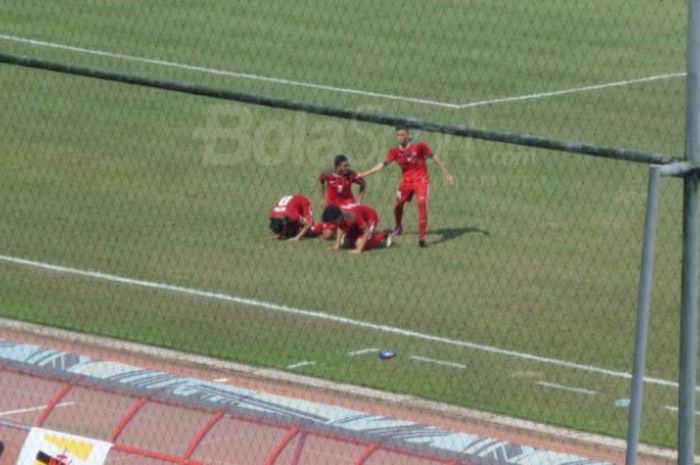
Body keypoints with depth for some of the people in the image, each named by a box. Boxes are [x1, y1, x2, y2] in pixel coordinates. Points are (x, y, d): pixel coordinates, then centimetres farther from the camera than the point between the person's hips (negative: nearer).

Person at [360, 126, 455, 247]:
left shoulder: (419, 146, -12)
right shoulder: (395, 151, -2)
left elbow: (434, 158, -5)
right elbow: (382, 164, 0)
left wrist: (446, 174, -3)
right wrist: (364, 174, -6)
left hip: (421, 179, -4)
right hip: (406, 180, 4)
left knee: (422, 204, -21)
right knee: (398, 204, 12)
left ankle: (422, 236, -21)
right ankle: (398, 227, 42)